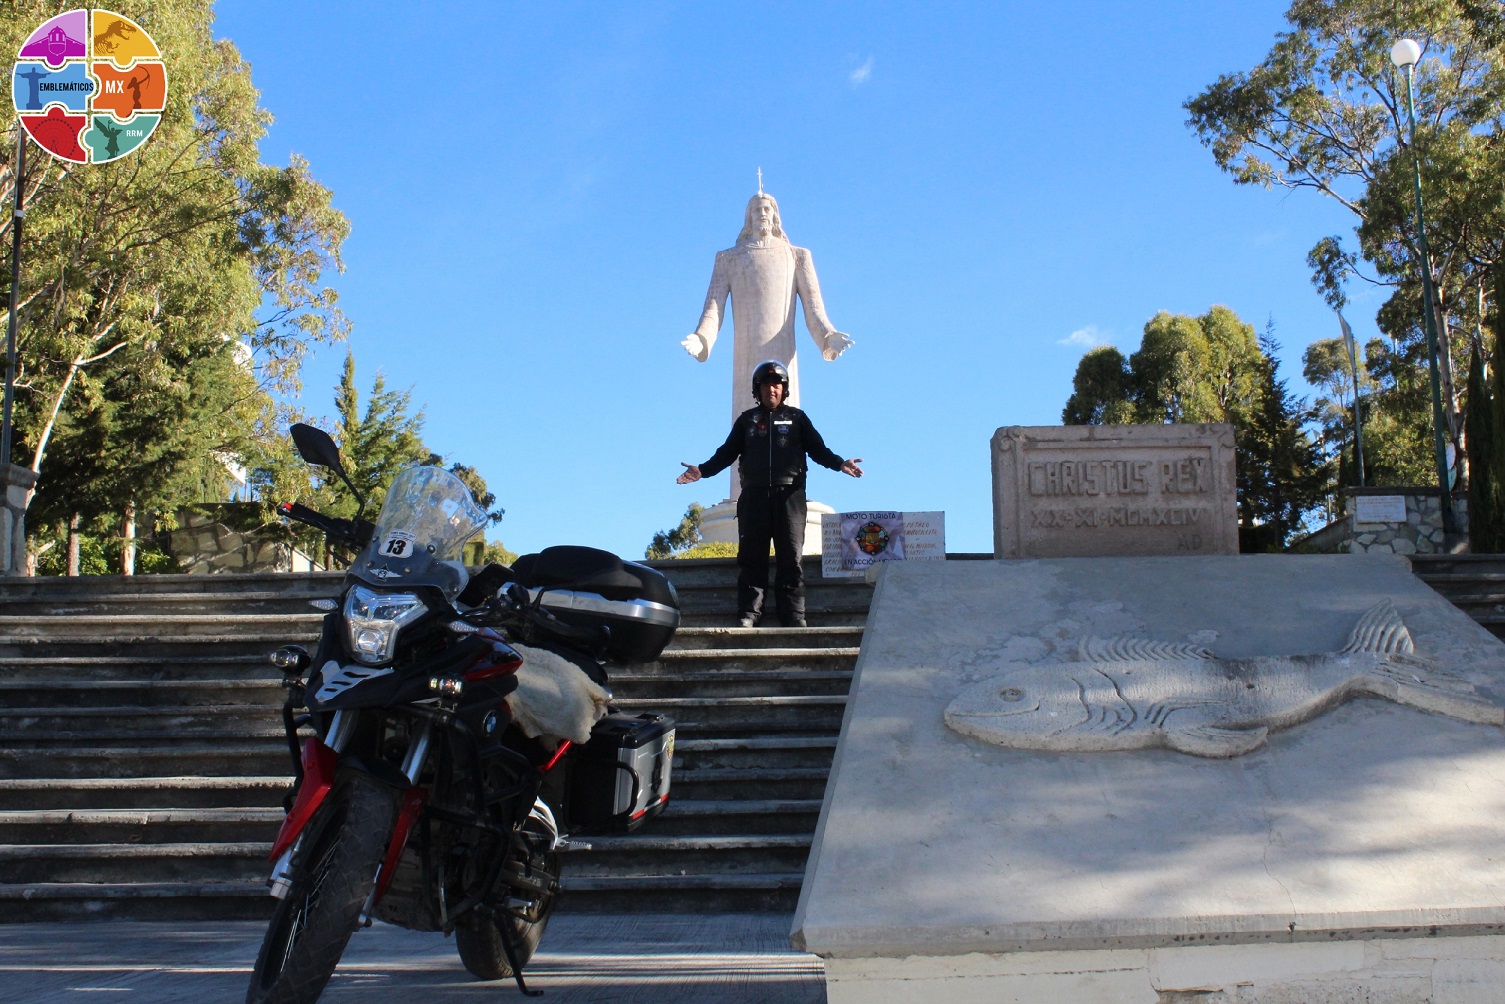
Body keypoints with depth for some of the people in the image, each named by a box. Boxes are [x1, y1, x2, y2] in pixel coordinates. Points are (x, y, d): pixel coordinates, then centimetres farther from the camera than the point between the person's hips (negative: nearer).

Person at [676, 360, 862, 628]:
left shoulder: (797, 418, 14)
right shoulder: (747, 420, 17)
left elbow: (817, 449, 8)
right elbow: (727, 452, 14)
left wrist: (839, 464, -10)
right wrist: (702, 470, 0)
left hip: (789, 494, -1)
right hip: (754, 495, 1)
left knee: (790, 557, -5)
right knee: (751, 557, -3)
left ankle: (794, 616, -8)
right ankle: (748, 614, -5)